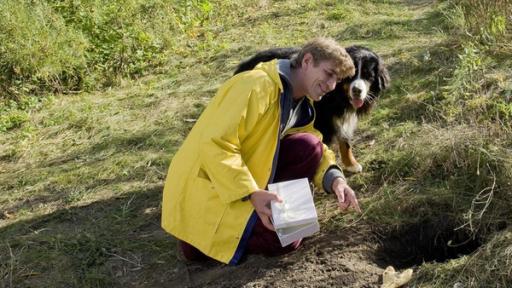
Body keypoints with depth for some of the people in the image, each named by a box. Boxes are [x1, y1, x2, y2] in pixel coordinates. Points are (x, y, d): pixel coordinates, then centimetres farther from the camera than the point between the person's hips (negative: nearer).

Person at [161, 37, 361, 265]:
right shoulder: (258, 86, -23)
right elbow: (214, 145, -29)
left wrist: (335, 179, -12)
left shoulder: (302, 103, 6)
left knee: (308, 146, -7)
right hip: (206, 188, -8)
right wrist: (252, 194, -34)